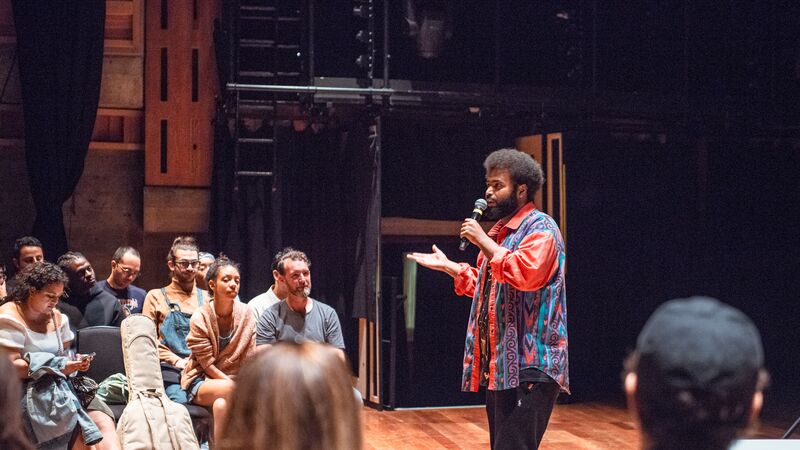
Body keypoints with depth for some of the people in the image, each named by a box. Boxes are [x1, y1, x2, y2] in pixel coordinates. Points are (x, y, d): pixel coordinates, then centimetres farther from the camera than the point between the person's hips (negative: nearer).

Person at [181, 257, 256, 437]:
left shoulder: (245, 313, 0)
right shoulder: (200, 318, -9)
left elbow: (249, 360, 1)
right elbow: (208, 365, -11)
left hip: (235, 380, 3)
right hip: (201, 381, -3)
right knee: (227, 389, -35)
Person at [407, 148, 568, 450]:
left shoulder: (541, 228, -8)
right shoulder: (500, 232, 21)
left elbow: (527, 273, -27)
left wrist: (482, 241, -20)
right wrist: (446, 266, 25)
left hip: (528, 366, -10)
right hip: (499, 365, 10)